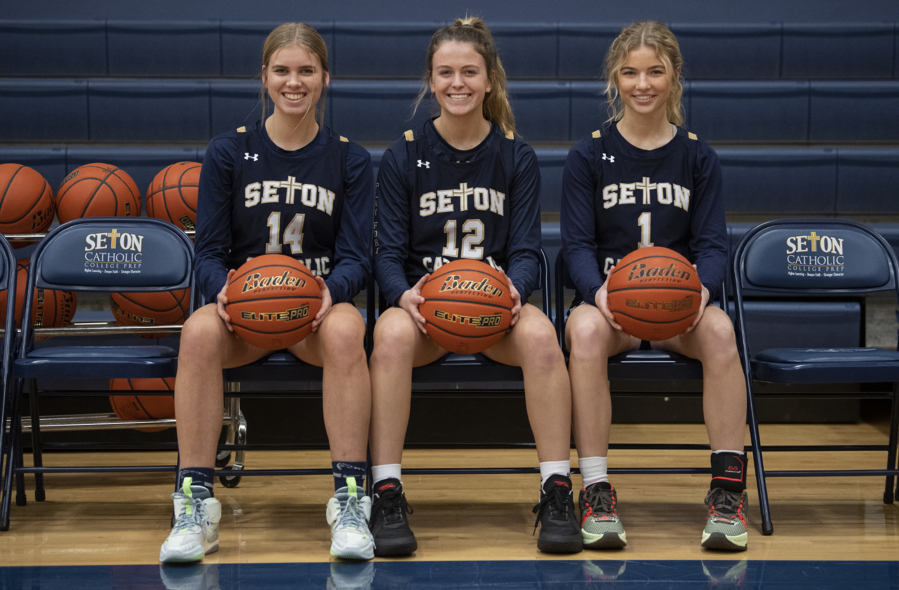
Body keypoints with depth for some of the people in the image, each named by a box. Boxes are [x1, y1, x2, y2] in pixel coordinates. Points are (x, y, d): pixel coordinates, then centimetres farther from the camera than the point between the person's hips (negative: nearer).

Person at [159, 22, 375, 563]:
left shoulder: (350, 160, 7)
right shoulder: (228, 153, 7)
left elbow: (356, 257, 1)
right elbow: (210, 252, 4)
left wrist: (330, 290, -22)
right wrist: (222, 288, -20)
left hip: (320, 303, 0)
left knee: (345, 330, -38)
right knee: (200, 331, -35)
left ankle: (350, 500, -31)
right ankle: (196, 506, -28)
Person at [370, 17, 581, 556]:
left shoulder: (517, 157, 7)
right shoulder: (403, 156, 6)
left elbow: (526, 251, 3)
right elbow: (389, 252, 2)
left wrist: (513, 291, -21)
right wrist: (405, 294, -21)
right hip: (424, 304, 0)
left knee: (540, 335, -35)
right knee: (392, 335, -37)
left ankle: (557, 493, -27)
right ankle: (387, 496, -30)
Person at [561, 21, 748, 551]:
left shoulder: (698, 156, 10)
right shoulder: (588, 156, 7)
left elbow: (712, 244, 5)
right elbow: (578, 244, 1)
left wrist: (700, 289, -19)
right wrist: (598, 291, -22)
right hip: (610, 299, -1)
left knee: (719, 330, -34)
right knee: (585, 330, -37)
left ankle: (729, 488, -27)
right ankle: (596, 492, -30)